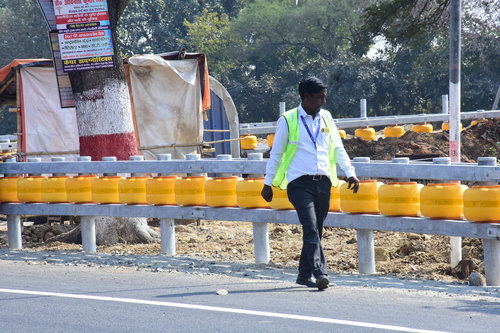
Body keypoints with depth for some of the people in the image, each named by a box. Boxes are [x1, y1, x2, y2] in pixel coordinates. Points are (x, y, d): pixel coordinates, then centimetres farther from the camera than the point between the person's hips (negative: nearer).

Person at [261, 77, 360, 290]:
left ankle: (305, 274, 20)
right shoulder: (288, 120, 1)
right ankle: (318, 272, -26)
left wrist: (350, 173, 5)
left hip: (323, 182, 5)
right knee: (310, 227, -18)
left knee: (315, 230, 9)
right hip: (299, 182, -5)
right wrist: (268, 183, 7)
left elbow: (338, 149, 17)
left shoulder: (326, 119, 14)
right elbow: (276, 153, 6)